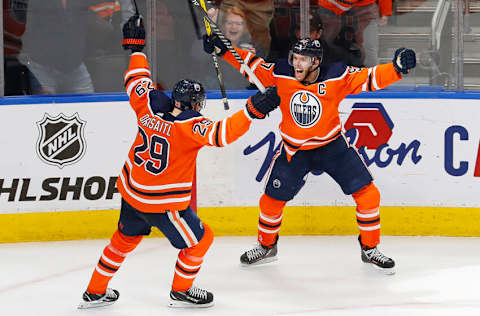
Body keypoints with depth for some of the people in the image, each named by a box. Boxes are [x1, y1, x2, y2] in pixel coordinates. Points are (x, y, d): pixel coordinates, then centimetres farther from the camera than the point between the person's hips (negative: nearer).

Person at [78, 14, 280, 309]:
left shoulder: (150, 107, -6)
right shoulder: (189, 126, -23)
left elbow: (138, 82, 10)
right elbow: (221, 133, -35)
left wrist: (135, 47, 21)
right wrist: (253, 110, -38)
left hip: (131, 193, 7)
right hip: (162, 204, -7)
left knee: (125, 238, 26)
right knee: (199, 240, 13)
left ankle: (95, 292, 34)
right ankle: (181, 292, 28)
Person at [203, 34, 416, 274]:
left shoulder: (337, 77, -21)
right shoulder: (281, 74, -15)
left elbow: (371, 78, -24)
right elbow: (252, 65, -4)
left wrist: (397, 68, -40)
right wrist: (222, 50, -13)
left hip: (332, 145, -1)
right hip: (293, 149, 1)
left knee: (367, 194, -9)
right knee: (272, 199, 5)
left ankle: (369, 249, 10)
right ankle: (266, 246, 32)